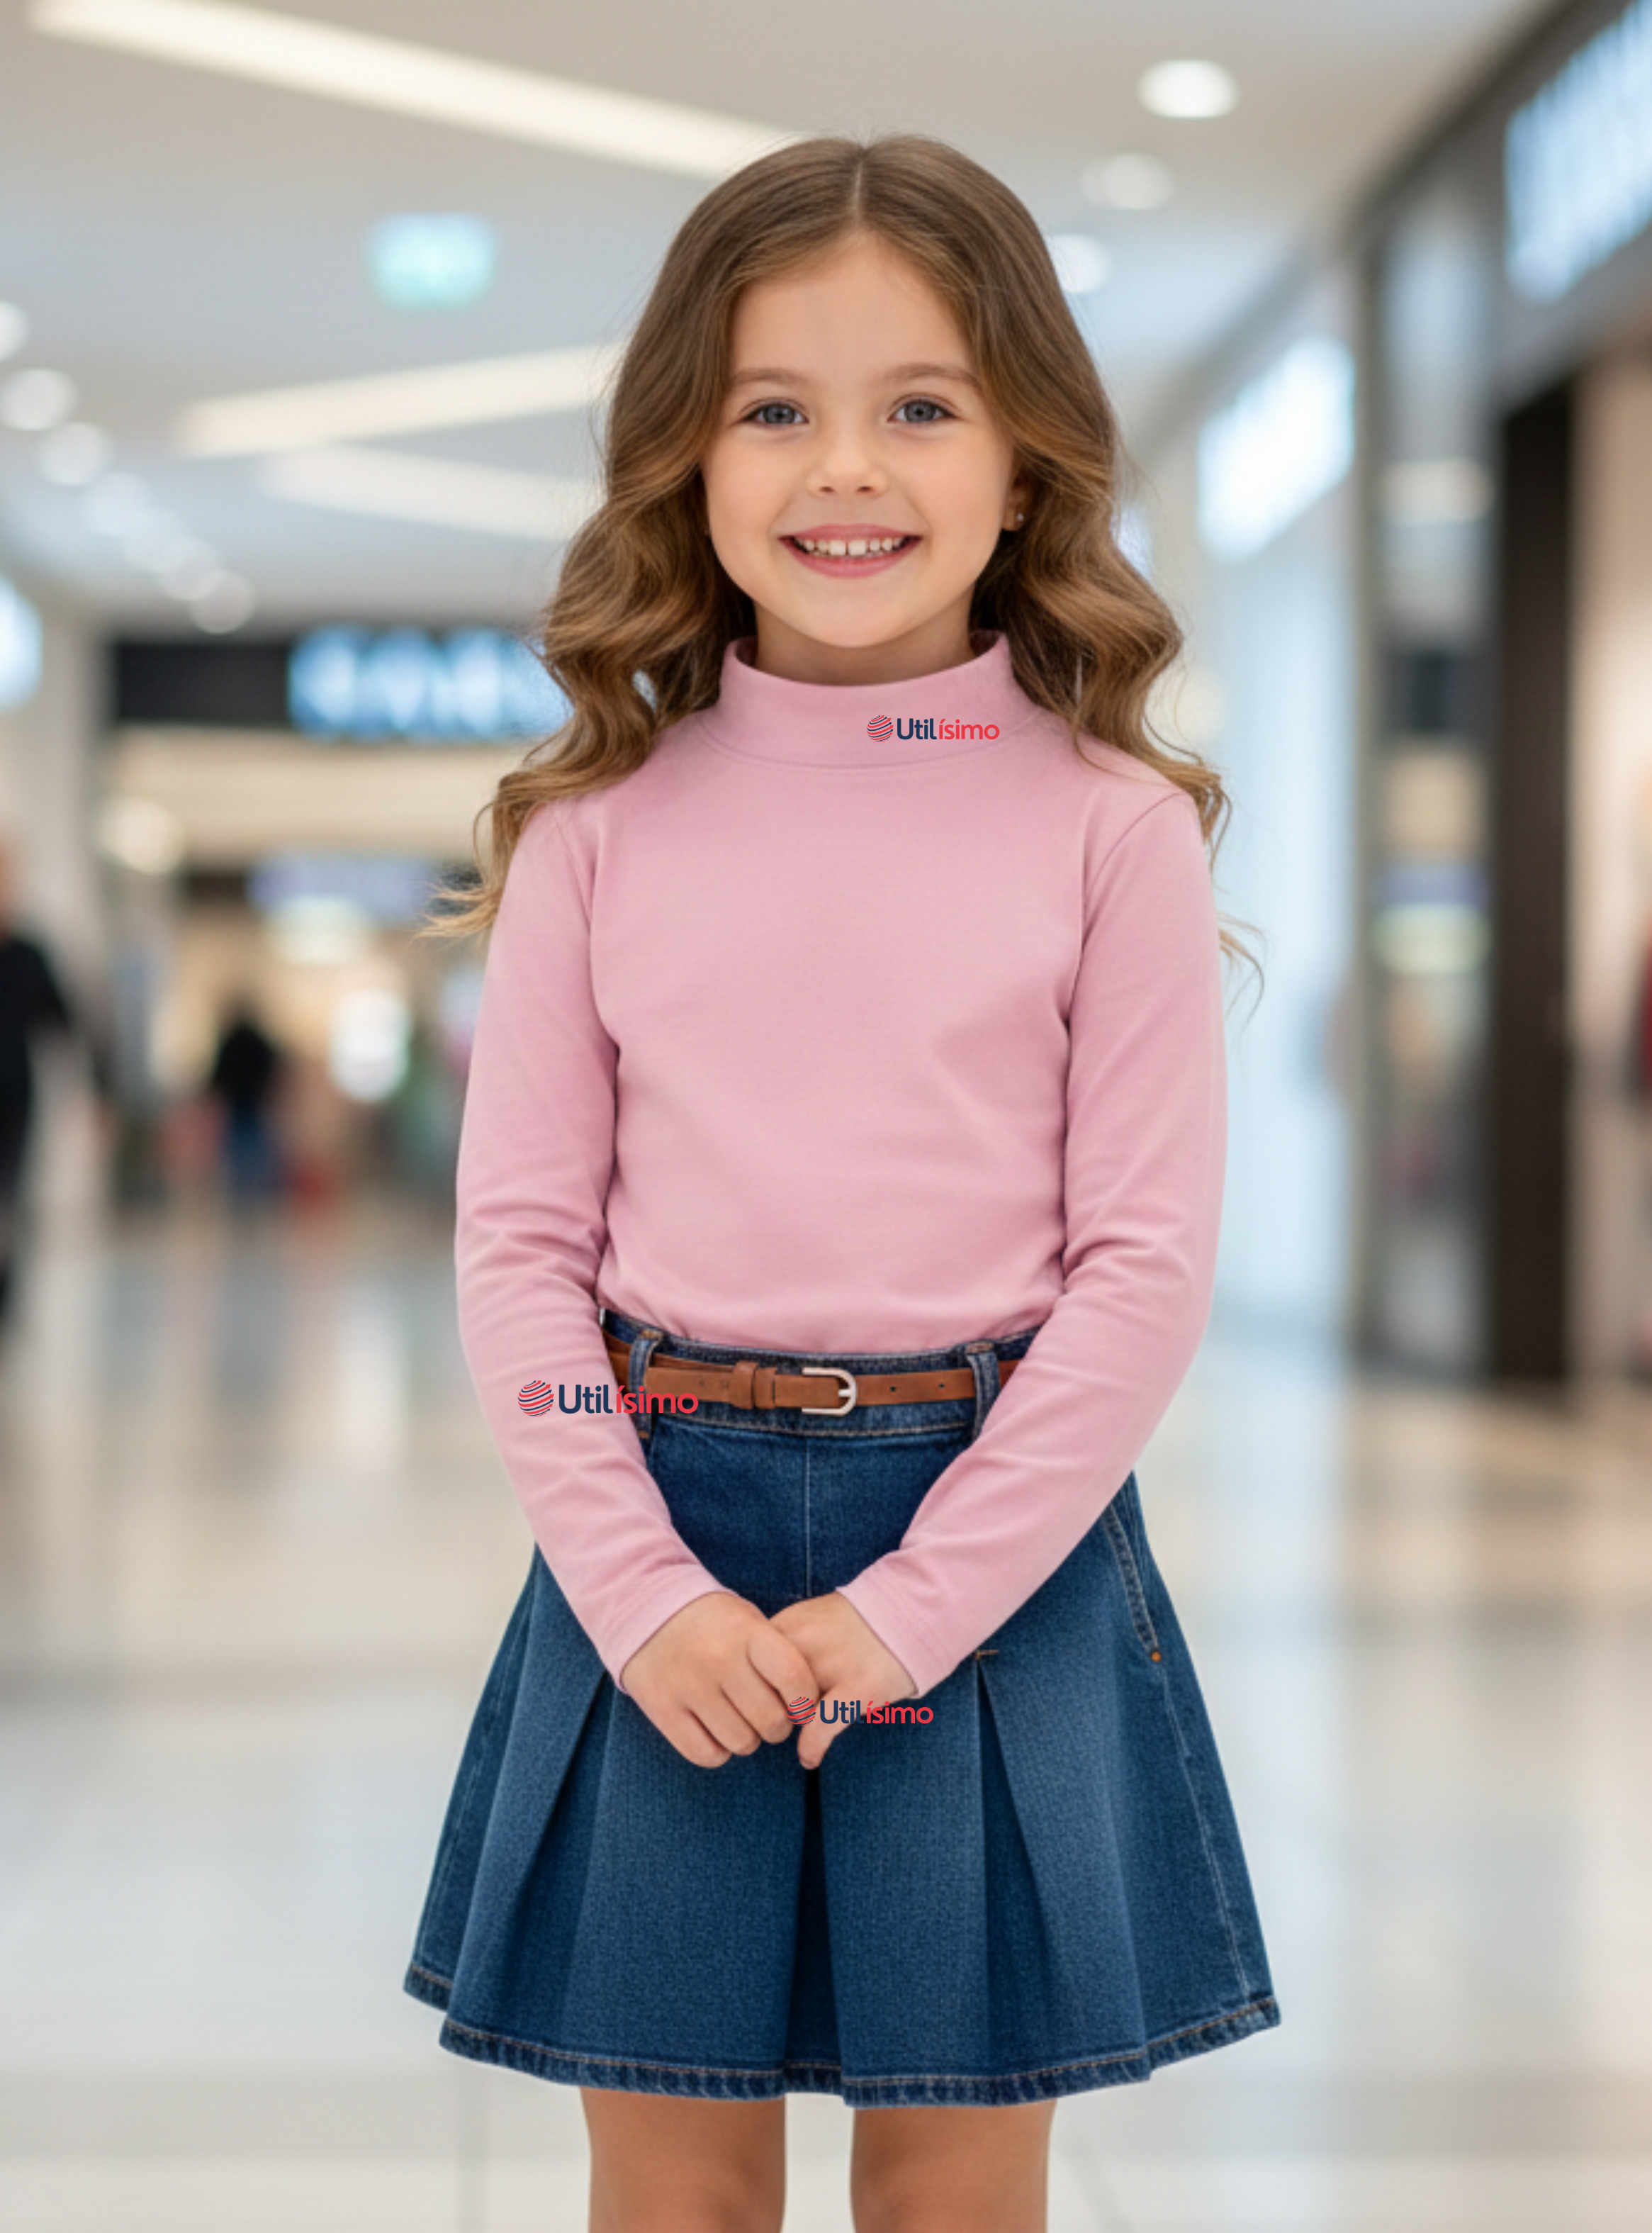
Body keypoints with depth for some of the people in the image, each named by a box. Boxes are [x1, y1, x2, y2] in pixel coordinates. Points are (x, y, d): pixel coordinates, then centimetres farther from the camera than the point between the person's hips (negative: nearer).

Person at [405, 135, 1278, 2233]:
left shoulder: (1109, 824, -1)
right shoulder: (603, 822, 3)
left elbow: (1147, 1261, -4)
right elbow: (517, 1240, 2)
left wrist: (908, 1604, -11)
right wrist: (644, 1590, -9)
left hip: (996, 1546, -1)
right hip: (663, 1543, 1)